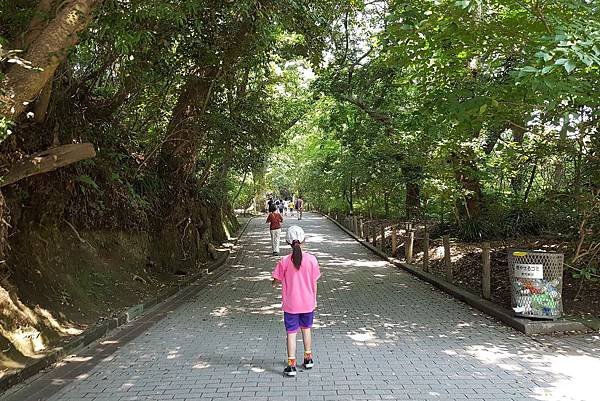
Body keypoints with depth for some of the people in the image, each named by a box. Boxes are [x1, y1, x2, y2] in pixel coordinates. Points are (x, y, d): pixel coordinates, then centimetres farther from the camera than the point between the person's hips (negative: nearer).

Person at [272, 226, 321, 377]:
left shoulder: (284, 261, -15)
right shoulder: (311, 259, -10)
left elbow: (277, 281, -6)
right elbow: (314, 283, -3)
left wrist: (275, 282, 19)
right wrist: (314, 300, 10)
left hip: (290, 304, -2)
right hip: (308, 302, 2)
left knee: (291, 333, 7)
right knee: (306, 329, 22)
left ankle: (291, 365, 8)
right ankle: (308, 358, 33)